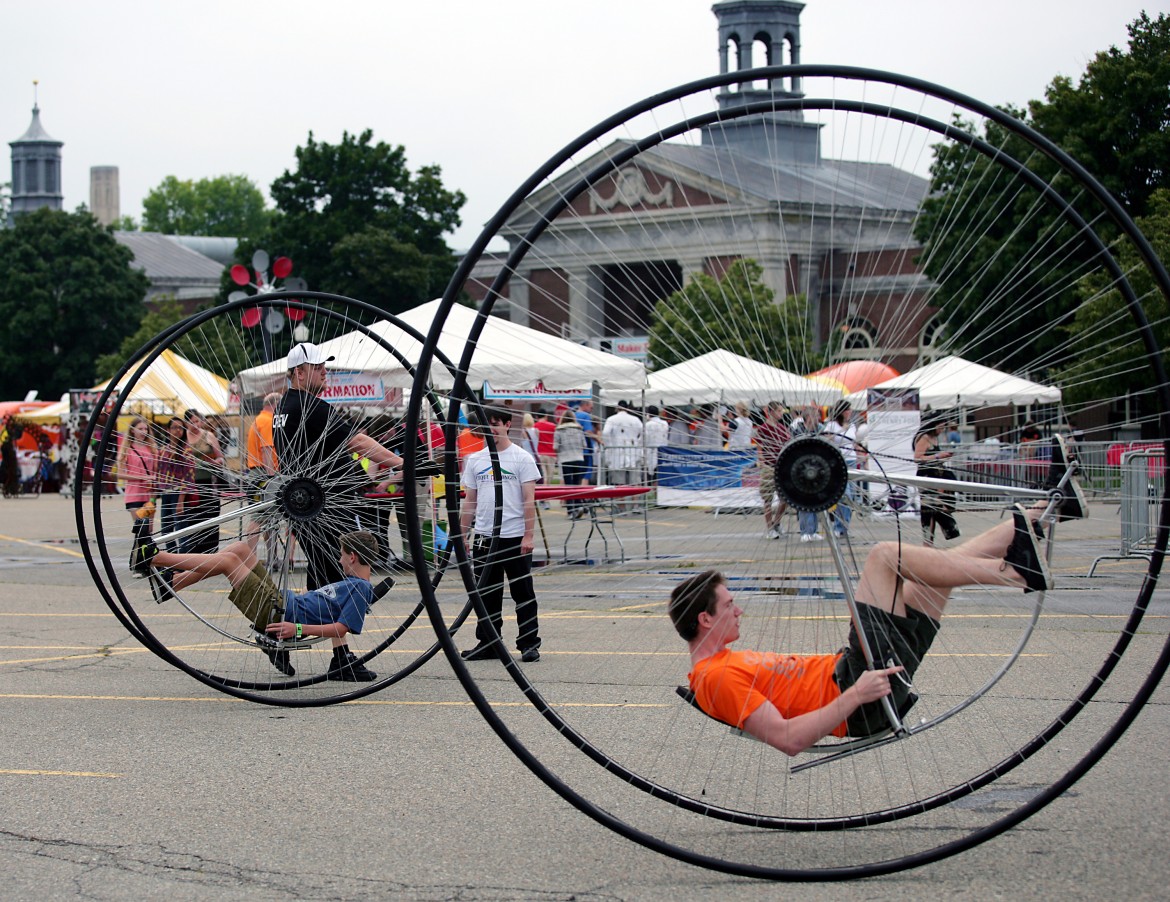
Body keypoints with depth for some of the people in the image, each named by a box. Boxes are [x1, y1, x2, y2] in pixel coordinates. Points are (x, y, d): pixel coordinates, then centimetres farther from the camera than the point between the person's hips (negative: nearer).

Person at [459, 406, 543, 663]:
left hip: (515, 536, -4)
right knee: (486, 594, 8)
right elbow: (469, 501, 13)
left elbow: (529, 500, -6)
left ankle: (529, 644, 8)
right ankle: (488, 643, 16)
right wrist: (462, 535, 8)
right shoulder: (475, 460, 10)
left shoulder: (522, 458, -3)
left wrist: (529, 535, -13)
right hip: (484, 537, 4)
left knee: (523, 593, 2)